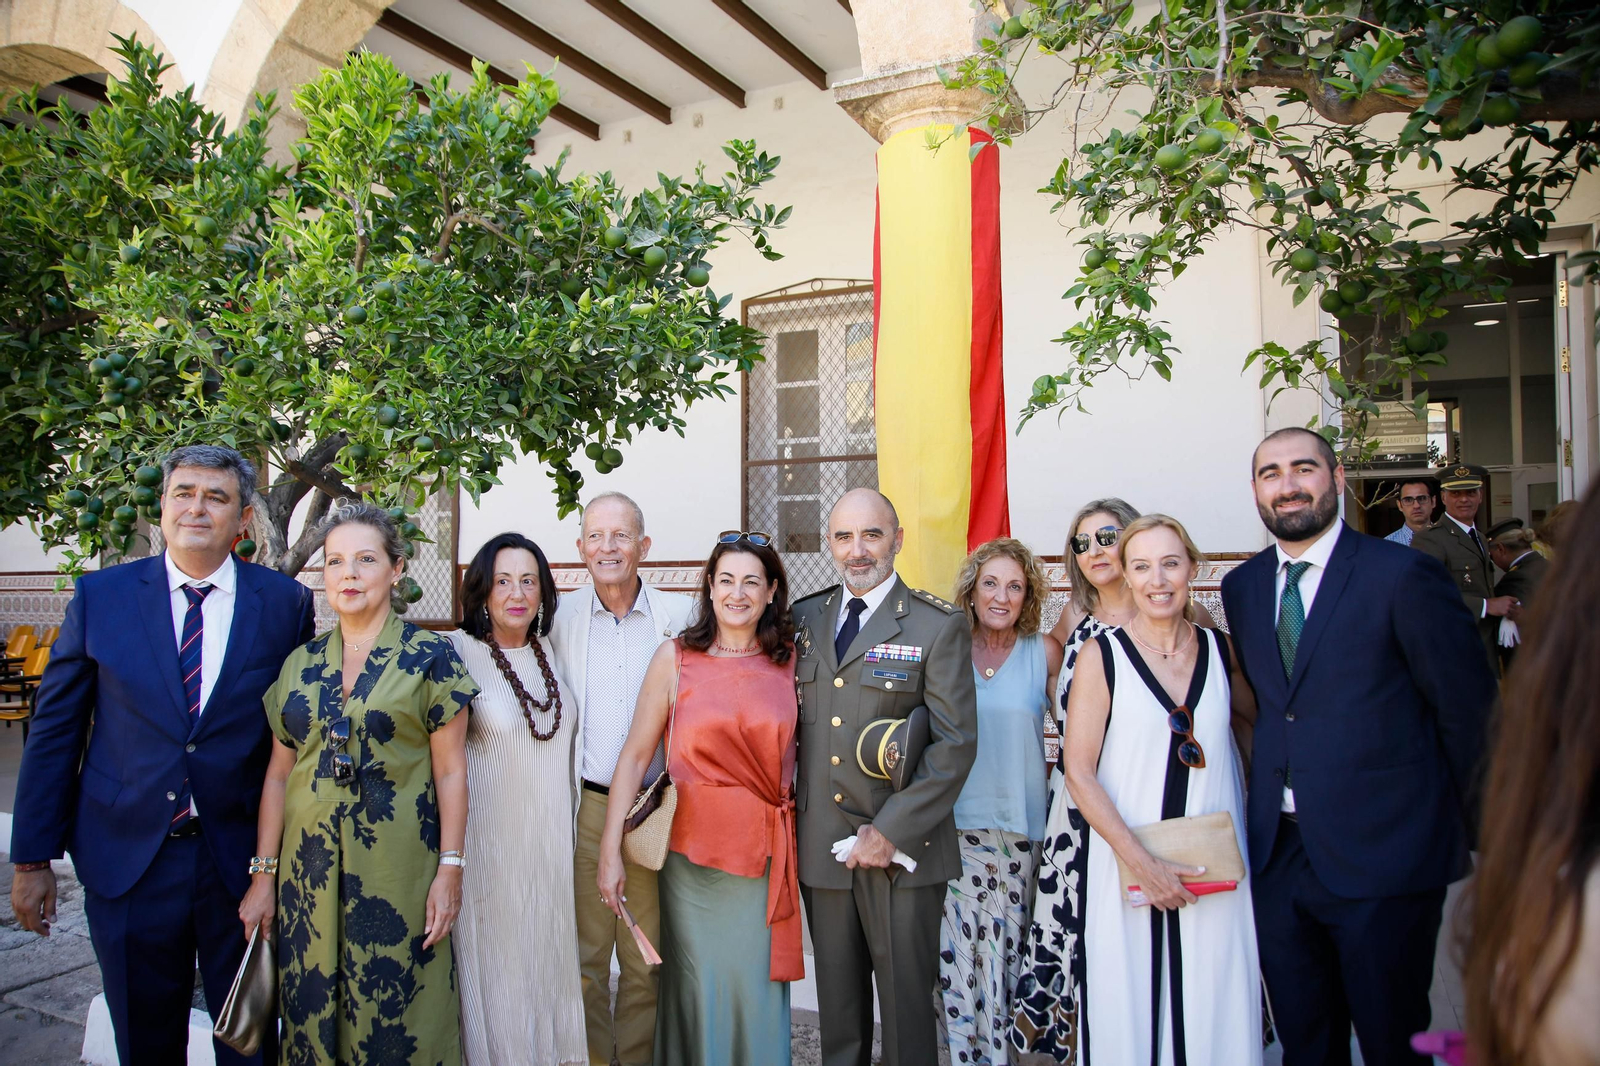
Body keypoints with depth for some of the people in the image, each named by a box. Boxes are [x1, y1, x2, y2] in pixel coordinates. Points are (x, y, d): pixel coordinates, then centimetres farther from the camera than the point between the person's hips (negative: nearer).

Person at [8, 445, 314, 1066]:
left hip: (242, 858, -1)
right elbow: (54, 731, 2)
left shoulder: (285, 603, -4)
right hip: (127, 859, 1)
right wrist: (32, 859, 2)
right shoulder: (100, 596, -1)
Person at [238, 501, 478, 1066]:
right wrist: (263, 874, 7)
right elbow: (279, 773, 10)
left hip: (397, 871, -3)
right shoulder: (300, 664, 6)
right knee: (310, 1014, 13)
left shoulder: (431, 658, -5)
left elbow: (451, 772, -5)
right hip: (309, 870, 4)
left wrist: (450, 871, -10)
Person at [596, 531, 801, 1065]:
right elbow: (635, 755, -3)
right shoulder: (676, 657, -2)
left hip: (766, 855, 1)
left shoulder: (790, 660, 3)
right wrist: (611, 850, -7)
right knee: (695, 985, 9)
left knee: (758, 990, 7)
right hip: (691, 850, -1)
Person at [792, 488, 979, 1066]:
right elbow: (792, 722, 13)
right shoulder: (805, 617, 8)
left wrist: (892, 831, -15)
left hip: (903, 846, -4)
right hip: (820, 844, 4)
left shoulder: (940, 625, -7)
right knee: (836, 997, 17)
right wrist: (791, 814, 2)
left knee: (906, 998, 8)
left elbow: (956, 743, -11)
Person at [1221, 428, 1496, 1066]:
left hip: (1383, 853, -5)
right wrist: (1271, 794, 9)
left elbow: (1469, 709, -6)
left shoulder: (1404, 575, -10)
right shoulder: (1241, 587, 7)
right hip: (1278, 851, 5)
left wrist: (1470, 830, 0)